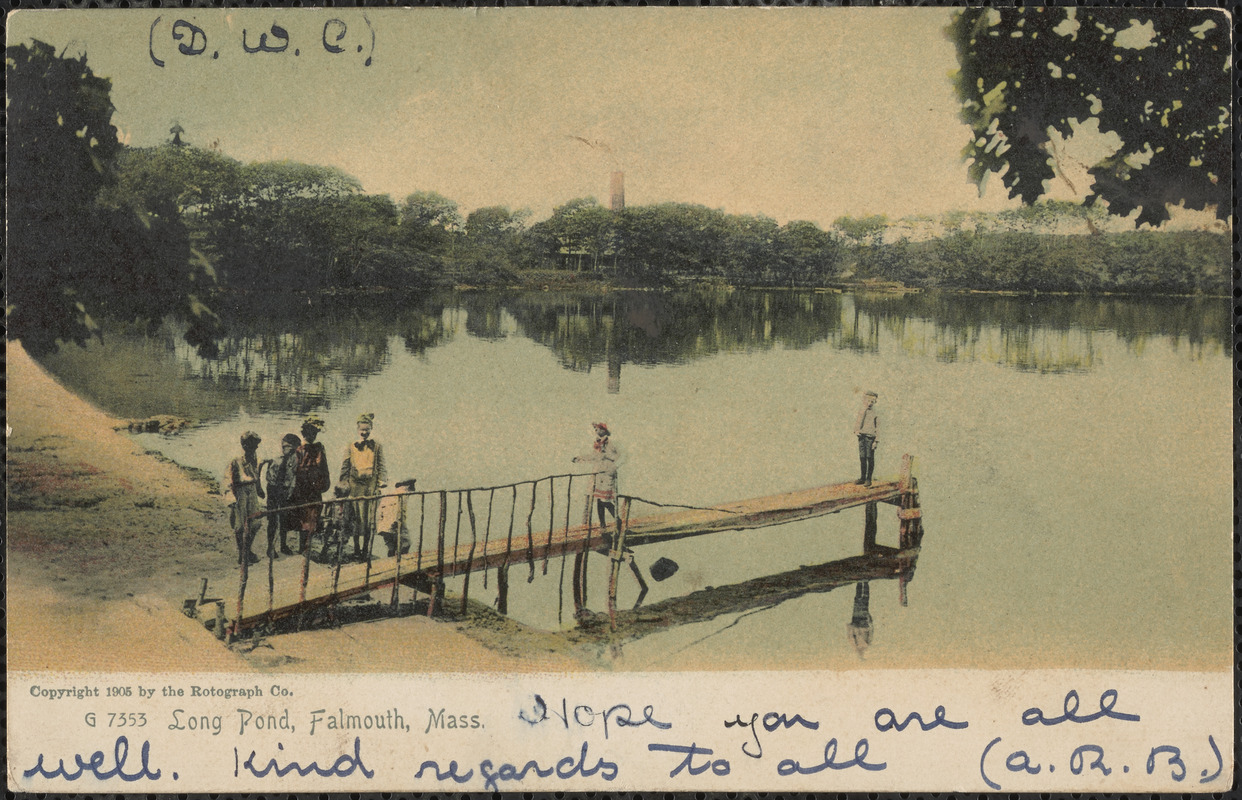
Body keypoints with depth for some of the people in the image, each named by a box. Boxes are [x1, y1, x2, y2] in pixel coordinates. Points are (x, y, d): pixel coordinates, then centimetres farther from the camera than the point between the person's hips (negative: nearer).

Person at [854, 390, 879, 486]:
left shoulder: (876, 412, -5)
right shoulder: (861, 411, 11)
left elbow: (878, 427, -7)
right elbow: (858, 422, 21)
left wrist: (876, 441, -12)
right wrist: (856, 430, 0)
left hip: (870, 437, -5)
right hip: (861, 436, 5)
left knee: (870, 458, -2)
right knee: (862, 458, 8)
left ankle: (869, 479, 2)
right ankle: (863, 478, 16)